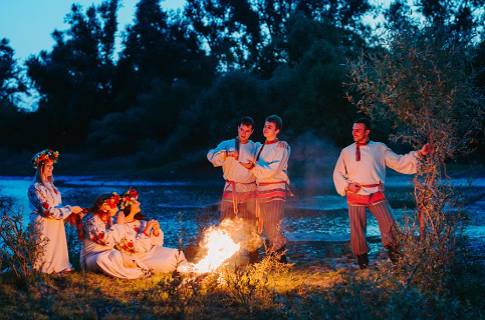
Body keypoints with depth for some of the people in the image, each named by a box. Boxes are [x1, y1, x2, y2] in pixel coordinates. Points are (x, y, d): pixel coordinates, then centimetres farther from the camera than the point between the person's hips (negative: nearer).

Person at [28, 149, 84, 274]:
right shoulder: (36, 188, -18)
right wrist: (71, 209, -15)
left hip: (55, 225, 9)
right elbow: (49, 211, -21)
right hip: (44, 225, -9)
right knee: (46, 253, 0)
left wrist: (74, 212, 1)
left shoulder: (49, 185, 11)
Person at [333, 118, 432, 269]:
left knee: (389, 224, -13)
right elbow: (338, 174, 16)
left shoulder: (380, 149, 10)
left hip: (376, 195, -1)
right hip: (355, 195, 1)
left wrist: (419, 154, 0)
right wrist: (347, 185, -2)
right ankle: (362, 261, 17)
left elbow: (398, 162, 9)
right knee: (357, 229, 2)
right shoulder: (346, 152, 12)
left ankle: (395, 255, 1)